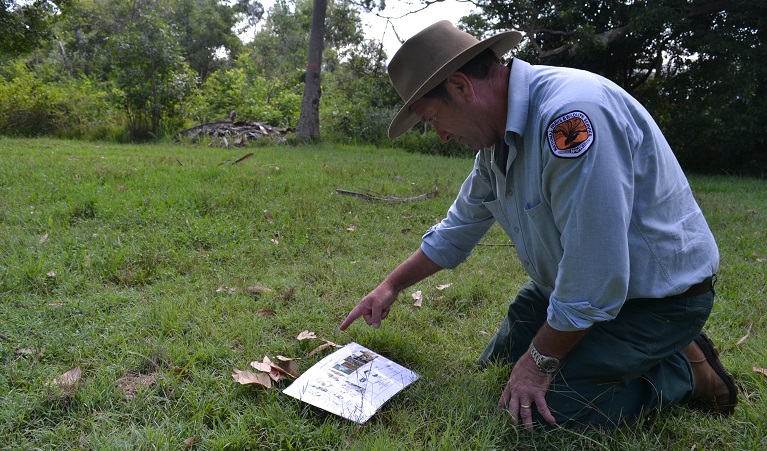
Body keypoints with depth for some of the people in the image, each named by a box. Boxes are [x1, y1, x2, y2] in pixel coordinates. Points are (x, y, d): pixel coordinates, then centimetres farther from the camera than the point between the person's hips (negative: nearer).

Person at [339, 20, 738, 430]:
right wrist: (391, 286, 17)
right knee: (496, 367, 16)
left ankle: (684, 370, 5)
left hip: (657, 295, -9)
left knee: (541, 409, -16)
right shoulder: (497, 138, -1)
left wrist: (540, 361, -18)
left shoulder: (570, 113, -33)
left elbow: (594, 274, -32)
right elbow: (456, 231, 13)